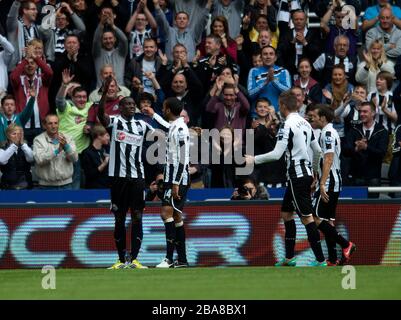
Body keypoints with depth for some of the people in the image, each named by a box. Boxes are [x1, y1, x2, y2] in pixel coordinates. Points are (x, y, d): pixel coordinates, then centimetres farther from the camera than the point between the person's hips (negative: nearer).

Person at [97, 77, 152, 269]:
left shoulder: (142, 125, 13)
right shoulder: (114, 122, 2)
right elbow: (100, 113, -17)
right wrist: (105, 92, -32)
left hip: (137, 176, 3)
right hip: (119, 176, -3)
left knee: (137, 217, -2)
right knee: (119, 218, 3)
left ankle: (134, 259, 0)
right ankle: (122, 259, 9)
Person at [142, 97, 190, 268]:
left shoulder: (180, 129, -16)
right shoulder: (174, 126, 13)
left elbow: (182, 159, -21)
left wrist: (176, 183, -24)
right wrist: (154, 115, 53)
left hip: (178, 177, -10)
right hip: (172, 177, 10)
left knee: (167, 212, -18)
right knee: (176, 217, 11)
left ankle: (169, 257, -24)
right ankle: (182, 259, 13)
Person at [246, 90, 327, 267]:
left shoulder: (288, 126, -14)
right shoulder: (305, 123, 11)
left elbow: (276, 154, -19)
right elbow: (317, 150, 16)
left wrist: (254, 159, -7)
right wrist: (314, 170, 29)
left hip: (297, 176, -9)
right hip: (305, 172, 9)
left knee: (306, 217, -8)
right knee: (286, 213, 17)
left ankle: (320, 260, -9)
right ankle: (289, 258, 20)